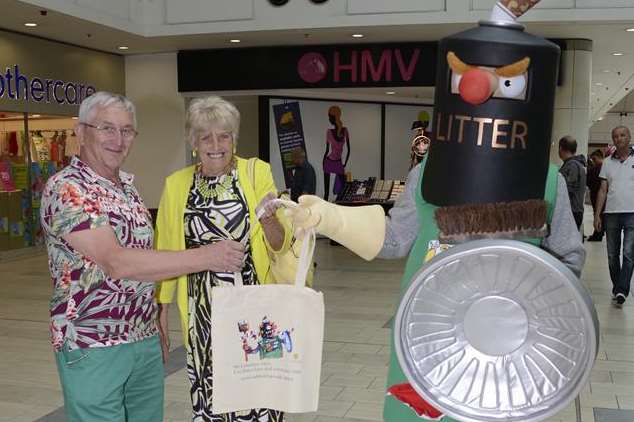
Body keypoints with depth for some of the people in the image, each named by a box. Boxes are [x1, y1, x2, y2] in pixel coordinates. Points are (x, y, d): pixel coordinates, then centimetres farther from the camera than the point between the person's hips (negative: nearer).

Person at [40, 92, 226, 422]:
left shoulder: (127, 186, 10)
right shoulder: (66, 189, -15)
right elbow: (116, 263, -25)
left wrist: (157, 324, 15)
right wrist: (204, 257, -25)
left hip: (145, 340, 7)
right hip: (92, 348, -7)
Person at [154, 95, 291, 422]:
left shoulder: (256, 172, -2)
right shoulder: (176, 185, 3)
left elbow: (280, 244, -1)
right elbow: (167, 252, 9)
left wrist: (268, 219, -22)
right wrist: (162, 311, 9)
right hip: (202, 309, 2)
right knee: (209, 392, 9)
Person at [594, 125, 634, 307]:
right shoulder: (608, 163, 11)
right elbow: (603, 190, 12)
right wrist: (597, 215, 5)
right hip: (611, 213, 3)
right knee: (612, 255, 9)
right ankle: (616, 288, 22)